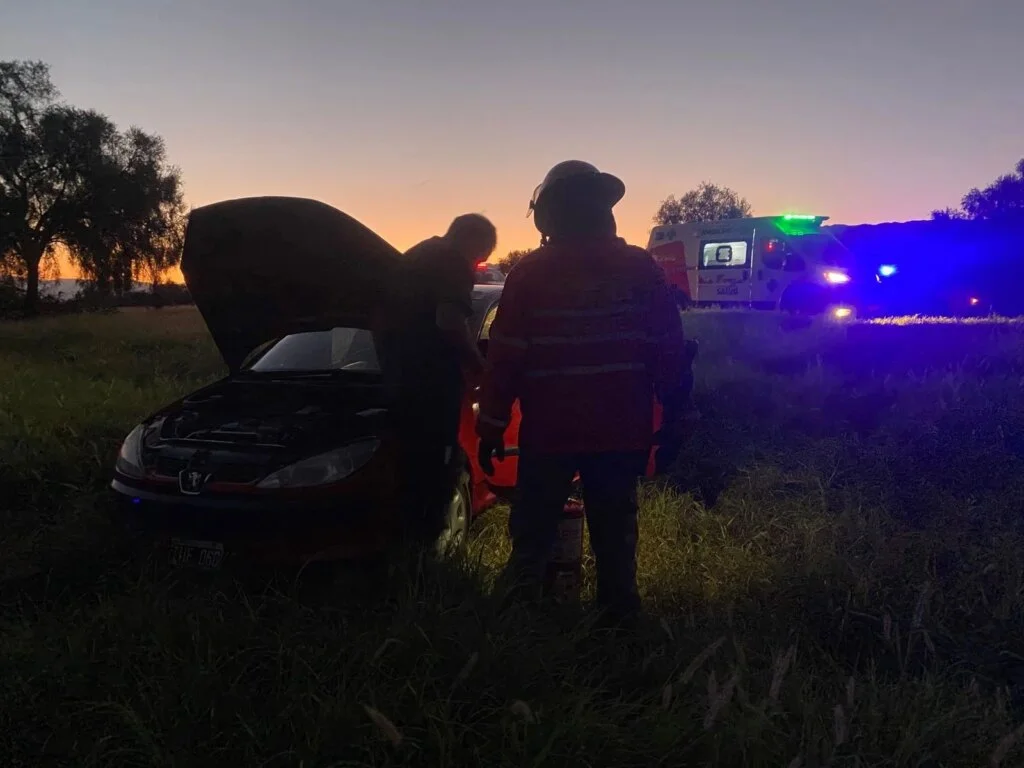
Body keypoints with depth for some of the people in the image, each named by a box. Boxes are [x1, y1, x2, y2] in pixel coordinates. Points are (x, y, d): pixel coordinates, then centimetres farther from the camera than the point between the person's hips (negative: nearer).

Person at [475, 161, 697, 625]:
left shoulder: (529, 273, -5)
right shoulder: (641, 268, 0)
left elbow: (504, 357, -6)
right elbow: (670, 349, 0)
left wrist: (491, 427, 0)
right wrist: (675, 414, 8)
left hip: (548, 432, -1)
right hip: (622, 432, 2)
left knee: (532, 538, 11)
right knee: (615, 539, 14)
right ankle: (619, 616, 22)